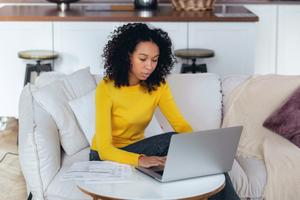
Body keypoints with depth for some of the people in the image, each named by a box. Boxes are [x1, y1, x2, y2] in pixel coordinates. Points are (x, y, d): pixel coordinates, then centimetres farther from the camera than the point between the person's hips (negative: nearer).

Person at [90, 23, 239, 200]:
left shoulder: (158, 85, -5)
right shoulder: (106, 88, -22)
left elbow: (181, 124, -10)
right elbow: (105, 149, -27)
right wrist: (140, 160, -45)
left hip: (135, 148, 5)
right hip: (107, 157, -5)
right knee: (171, 140, -27)